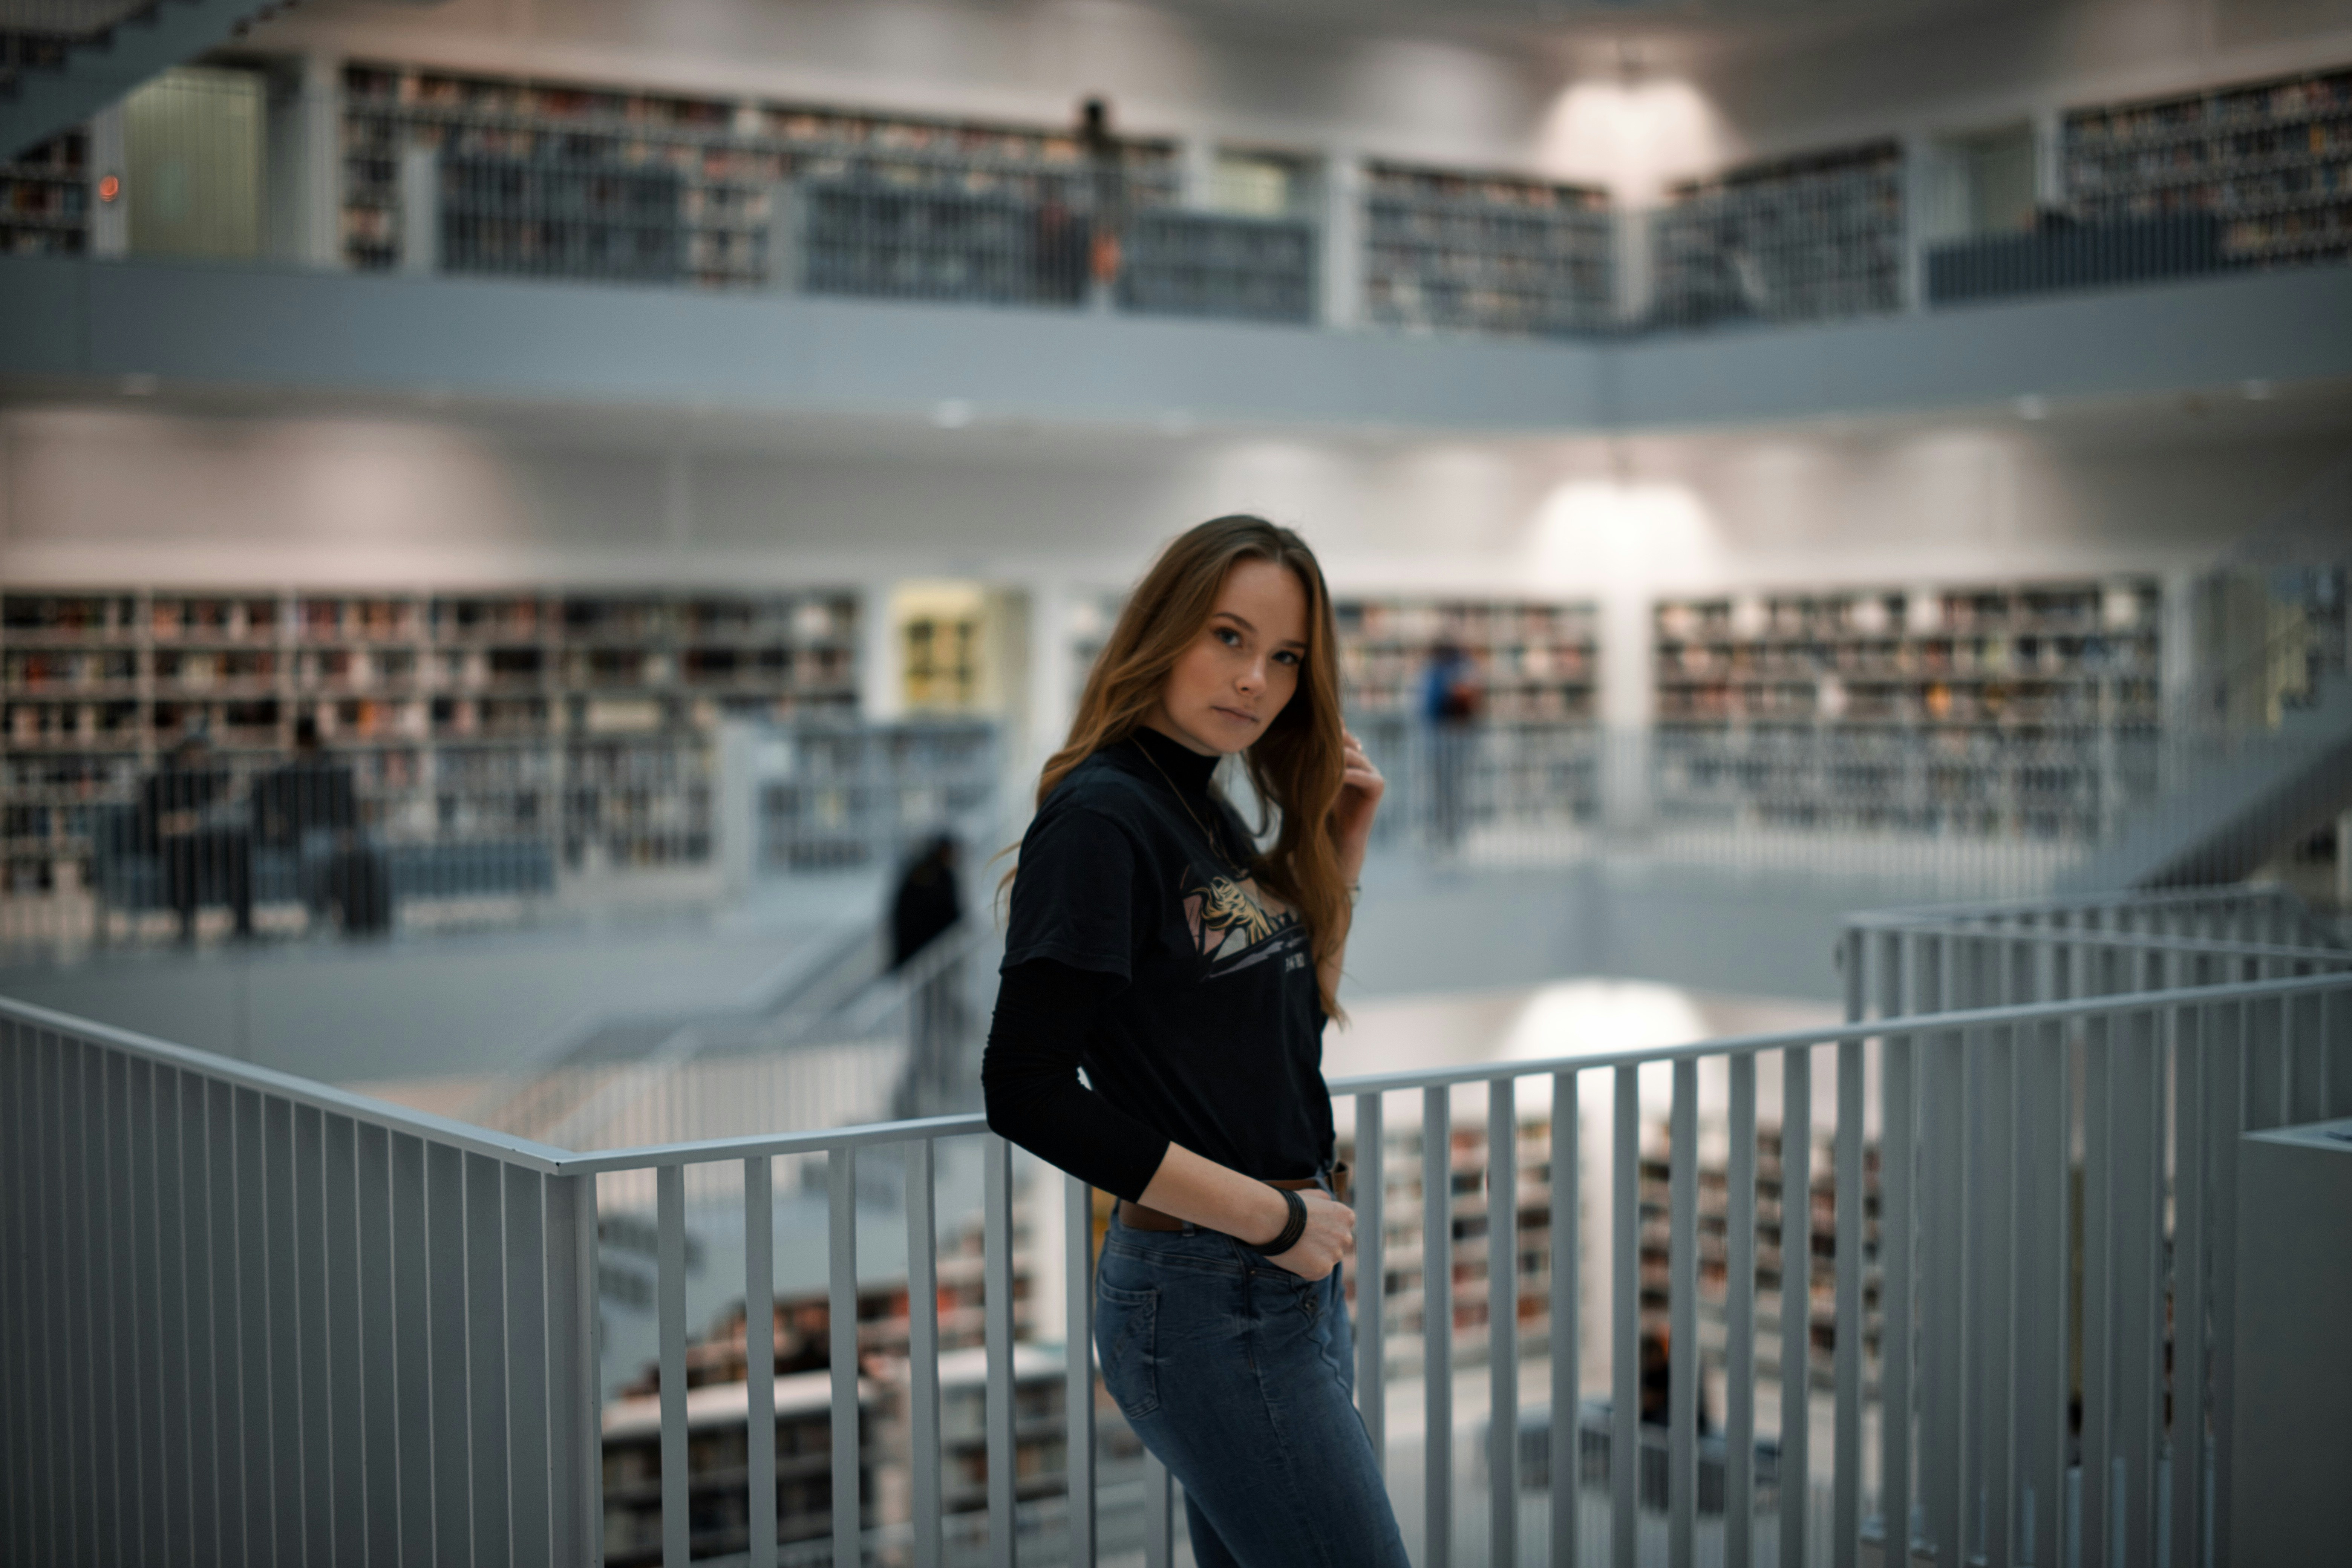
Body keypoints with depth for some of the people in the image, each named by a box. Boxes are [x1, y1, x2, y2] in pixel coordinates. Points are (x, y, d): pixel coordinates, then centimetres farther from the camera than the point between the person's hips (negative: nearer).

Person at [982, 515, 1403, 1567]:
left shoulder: (1211, 814, 11)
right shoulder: (1100, 817, -15)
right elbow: (1026, 1090, -22)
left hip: (1285, 1280, 9)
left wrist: (1341, 845, 6)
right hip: (1207, 1300, -9)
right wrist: (1274, 1216, -17)